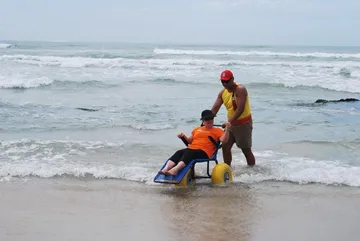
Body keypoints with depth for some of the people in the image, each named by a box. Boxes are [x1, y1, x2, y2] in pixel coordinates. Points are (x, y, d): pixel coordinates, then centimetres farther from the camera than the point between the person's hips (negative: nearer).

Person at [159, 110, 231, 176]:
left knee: (188, 153, -35)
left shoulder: (217, 130, 16)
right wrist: (184, 137, 14)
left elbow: (224, 140, 0)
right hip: (191, 148, 5)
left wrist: (227, 130, -15)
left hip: (203, 152, -5)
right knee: (178, 152, -25)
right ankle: (165, 169, -44)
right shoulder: (197, 129, 33)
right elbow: (190, 141, 34)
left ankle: (175, 170, -56)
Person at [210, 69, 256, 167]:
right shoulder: (222, 93, 3)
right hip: (231, 123, 7)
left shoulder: (240, 89, -19)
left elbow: (240, 109, -28)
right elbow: (215, 108, -1)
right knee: (225, 147, 5)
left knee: (246, 149, -1)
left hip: (244, 123, -7)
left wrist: (230, 121, -35)